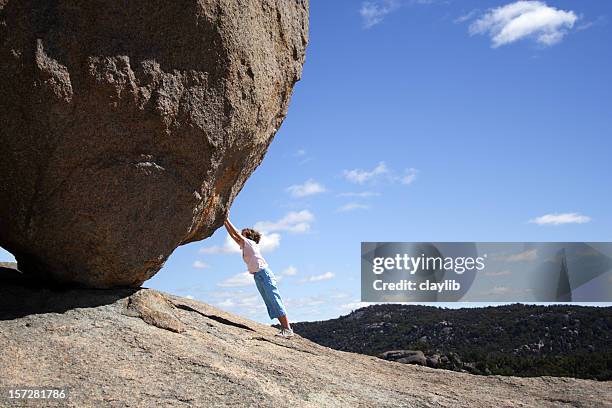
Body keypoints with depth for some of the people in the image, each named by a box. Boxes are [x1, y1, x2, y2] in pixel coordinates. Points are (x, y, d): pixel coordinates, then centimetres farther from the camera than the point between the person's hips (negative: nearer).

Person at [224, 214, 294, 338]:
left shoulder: (250, 243, 0)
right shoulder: (244, 246, 21)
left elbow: (236, 234, -5)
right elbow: (233, 235, 22)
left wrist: (227, 220, 0)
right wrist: (225, 223, 18)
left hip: (264, 273, -9)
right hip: (258, 277, 9)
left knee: (275, 301, -14)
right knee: (270, 304, 2)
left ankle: (288, 329, -18)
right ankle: (284, 328, 0)